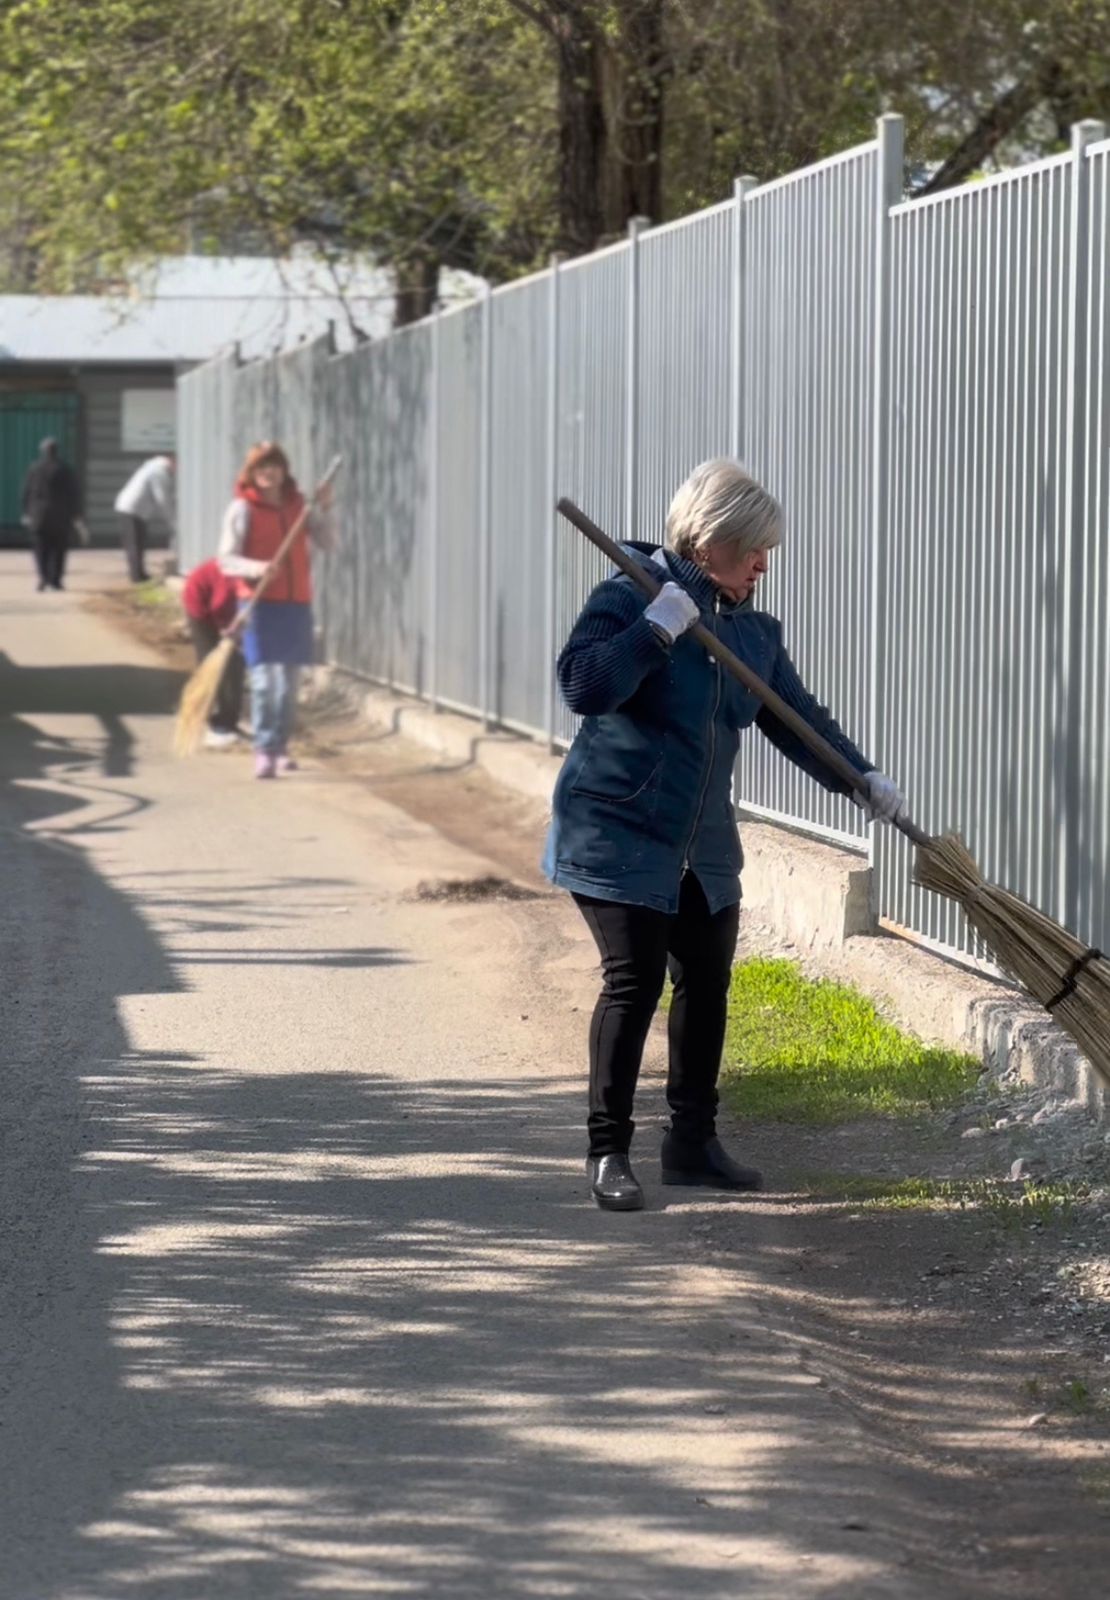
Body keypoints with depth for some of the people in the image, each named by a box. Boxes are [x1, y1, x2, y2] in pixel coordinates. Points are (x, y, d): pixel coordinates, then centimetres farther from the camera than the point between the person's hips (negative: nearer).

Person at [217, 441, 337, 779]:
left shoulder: (298, 505, 8)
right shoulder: (243, 509, -4)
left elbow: (328, 543, 6)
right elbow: (226, 559, -8)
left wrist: (324, 510, -9)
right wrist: (256, 568, -27)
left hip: (297, 603, 5)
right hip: (260, 603, -5)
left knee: (289, 681, 10)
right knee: (264, 679, -13)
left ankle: (280, 748, 21)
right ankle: (264, 751, -14)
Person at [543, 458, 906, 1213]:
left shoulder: (755, 631, 9)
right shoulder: (630, 599, -11)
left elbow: (798, 717, 10)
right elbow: (583, 685, -22)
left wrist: (863, 777, -2)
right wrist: (655, 630, -30)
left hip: (704, 842, 7)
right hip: (618, 833, -7)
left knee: (708, 981, 8)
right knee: (634, 982, -11)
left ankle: (694, 1138, 22)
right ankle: (609, 1151, -3)